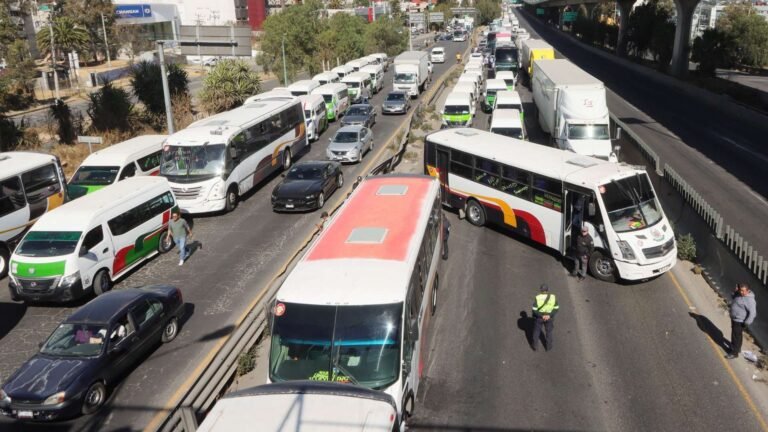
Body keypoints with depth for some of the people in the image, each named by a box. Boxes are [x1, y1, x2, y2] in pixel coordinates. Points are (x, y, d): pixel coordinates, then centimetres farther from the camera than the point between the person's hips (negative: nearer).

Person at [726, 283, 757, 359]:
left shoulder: (749, 300, -28)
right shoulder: (740, 294, -1)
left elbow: (752, 312, -28)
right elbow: (734, 297, 20)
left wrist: (746, 323, -24)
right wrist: (735, 291, -1)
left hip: (740, 321, -10)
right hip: (734, 319, 10)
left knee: (736, 336, 3)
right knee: (735, 334, 24)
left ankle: (734, 353, 16)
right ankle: (737, 348, 43)